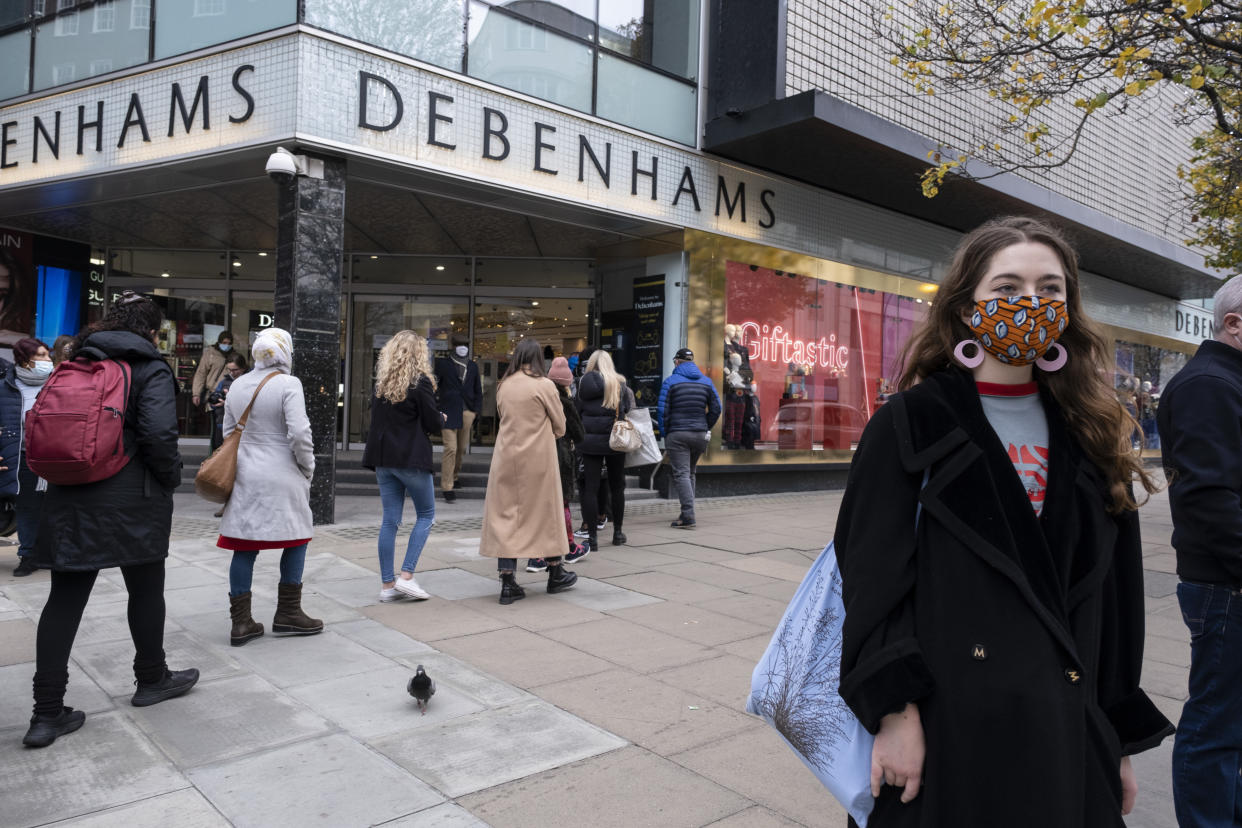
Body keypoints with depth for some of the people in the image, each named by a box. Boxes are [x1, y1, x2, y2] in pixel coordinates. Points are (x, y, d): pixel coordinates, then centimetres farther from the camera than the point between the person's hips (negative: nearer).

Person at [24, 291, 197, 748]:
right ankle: (152, 679, 28)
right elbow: (159, 435, -19)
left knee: (64, 600, 6)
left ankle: (47, 713, 8)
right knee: (146, 590, 12)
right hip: (132, 500, -5)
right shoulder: (151, 371, -8)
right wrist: (172, 477, -4)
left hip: (69, 498, 5)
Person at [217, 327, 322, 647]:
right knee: (296, 539, 11)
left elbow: (228, 432, 15)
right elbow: (299, 433, -18)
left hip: (245, 476, 6)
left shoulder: (238, 385, 8)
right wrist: (308, 468, -4)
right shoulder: (288, 384, -12)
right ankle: (287, 613, 16)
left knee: (244, 546, 7)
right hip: (281, 477, -6)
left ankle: (240, 622, 11)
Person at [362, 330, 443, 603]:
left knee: (390, 519, 9)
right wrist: (441, 419, 12)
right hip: (412, 458, -6)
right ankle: (406, 576, 0)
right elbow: (434, 424, -11)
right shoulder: (420, 381, -10)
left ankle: (387, 584, 11)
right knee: (426, 514, 9)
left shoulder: (381, 381, 8)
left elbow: (377, 417, 16)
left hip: (383, 458, 6)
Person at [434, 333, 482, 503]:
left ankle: (453, 476, 34)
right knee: (450, 449, -10)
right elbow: (435, 386, 0)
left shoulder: (473, 366, 14)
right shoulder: (443, 364, 1)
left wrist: (476, 411, 7)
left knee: (461, 449, 12)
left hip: (467, 412, 4)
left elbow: (478, 391, 18)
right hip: (449, 412, -4)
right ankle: (447, 487, -5)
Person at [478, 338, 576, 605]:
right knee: (545, 513, 10)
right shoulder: (544, 385, -8)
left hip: (506, 457, 3)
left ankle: (507, 583, 3)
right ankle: (555, 574, 25)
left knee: (505, 515, 6)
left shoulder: (503, 386, 4)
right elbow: (560, 427, -2)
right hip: (538, 458, -3)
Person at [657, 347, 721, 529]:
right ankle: (687, 512, 21)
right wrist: (705, 429, 14)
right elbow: (716, 409, 7)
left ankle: (688, 516, -16)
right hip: (699, 435, 5)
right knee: (690, 473, 17)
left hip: (677, 435, -4)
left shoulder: (670, 381, -3)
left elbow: (662, 410, -7)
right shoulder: (706, 381, 9)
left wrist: (664, 433, 1)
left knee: (681, 474, -6)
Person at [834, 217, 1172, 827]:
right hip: (948, 723, -4)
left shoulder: (1091, 434, 8)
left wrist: (1121, 737, 11)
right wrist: (893, 710, -17)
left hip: (1069, 725, 5)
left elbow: (1115, 591, 10)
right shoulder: (910, 424, -6)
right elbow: (874, 574, -11)